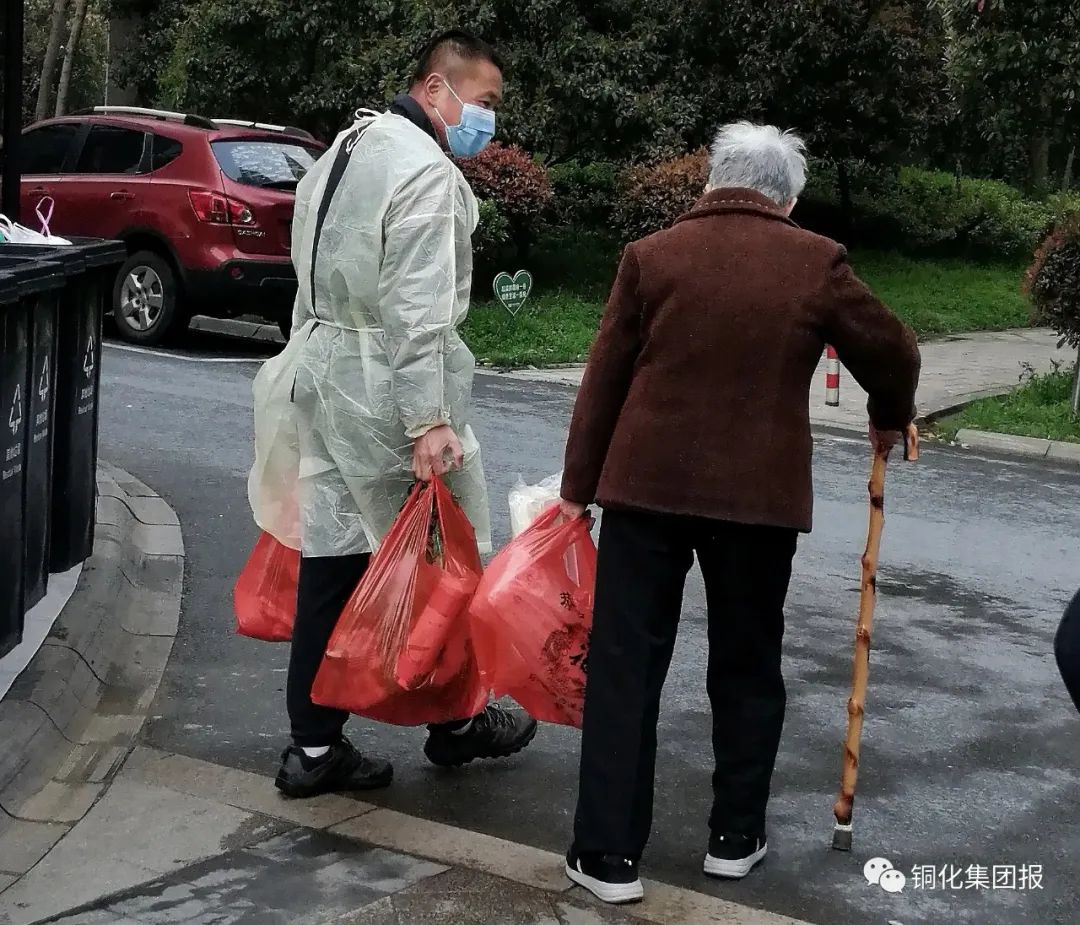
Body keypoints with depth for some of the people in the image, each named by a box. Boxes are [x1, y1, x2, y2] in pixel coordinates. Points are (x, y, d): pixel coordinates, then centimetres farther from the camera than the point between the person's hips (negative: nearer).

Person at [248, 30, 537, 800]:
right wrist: (428, 421, -23)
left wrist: (322, 369, 20)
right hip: (387, 388, -9)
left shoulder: (347, 150, 16)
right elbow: (418, 310, -22)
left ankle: (314, 747, 15)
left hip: (324, 371, 9)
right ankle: (454, 725, 21)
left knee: (333, 558, 10)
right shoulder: (426, 170, -14)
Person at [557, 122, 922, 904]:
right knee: (746, 666, 16)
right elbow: (891, 350, 8)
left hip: (647, 483, 0)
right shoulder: (817, 262, 0)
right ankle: (736, 837, 24)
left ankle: (610, 853, 5)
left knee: (625, 665, 4)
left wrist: (579, 485, 10)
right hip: (760, 492, 0)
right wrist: (891, 418, 29)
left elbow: (606, 380, 3)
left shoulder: (652, 255, 1)